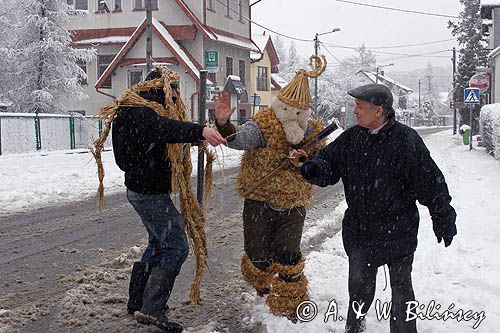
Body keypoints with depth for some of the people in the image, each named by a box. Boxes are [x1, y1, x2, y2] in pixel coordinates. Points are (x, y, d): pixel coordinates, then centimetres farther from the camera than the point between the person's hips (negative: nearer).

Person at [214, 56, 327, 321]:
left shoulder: (313, 132, 2)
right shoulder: (263, 125, -14)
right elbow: (238, 139, -32)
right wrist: (223, 124, -53)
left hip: (293, 204, 2)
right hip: (260, 202, -2)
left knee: (287, 257, 1)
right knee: (258, 256, 5)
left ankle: (290, 306, 19)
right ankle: (260, 280, 41)